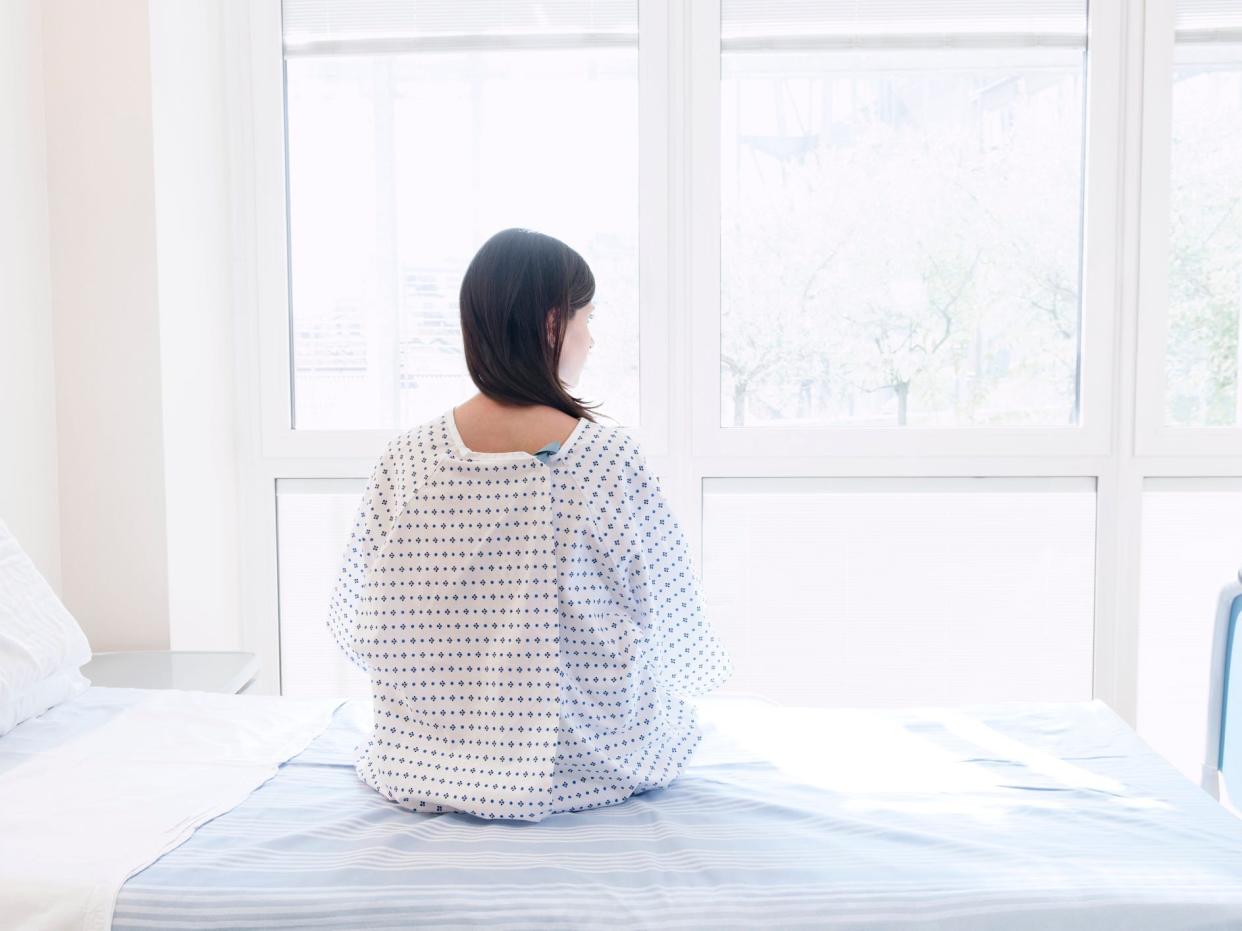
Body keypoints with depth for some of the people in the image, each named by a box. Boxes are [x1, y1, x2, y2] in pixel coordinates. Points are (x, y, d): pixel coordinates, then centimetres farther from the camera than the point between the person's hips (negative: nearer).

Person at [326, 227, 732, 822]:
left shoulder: (406, 458, -12)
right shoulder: (608, 458, -21)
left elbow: (356, 618, -2)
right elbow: (666, 609, -10)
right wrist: (707, 664, 15)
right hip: (581, 771, -4)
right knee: (680, 714, 30)